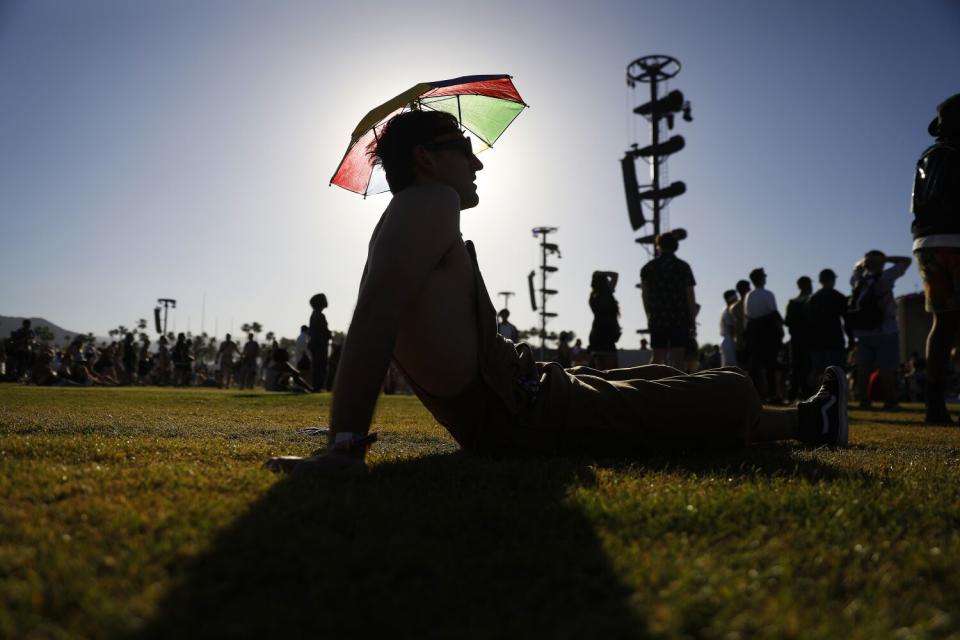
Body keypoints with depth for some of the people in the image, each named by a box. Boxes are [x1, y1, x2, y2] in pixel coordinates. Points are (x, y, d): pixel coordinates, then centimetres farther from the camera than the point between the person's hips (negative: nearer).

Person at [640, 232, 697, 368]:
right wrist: (693, 323, 2)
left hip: (657, 320, 2)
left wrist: (649, 316, 10)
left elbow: (644, 294, 3)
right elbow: (690, 297, -2)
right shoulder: (683, 267, 0)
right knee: (677, 361, 1)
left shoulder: (648, 267, 6)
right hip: (680, 320, -2)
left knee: (657, 360, 8)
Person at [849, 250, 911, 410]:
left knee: (863, 368, 3)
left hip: (862, 333, 5)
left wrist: (863, 261, 15)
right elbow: (906, 260, 4)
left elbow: (856, 267, 31)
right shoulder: (885, 277, -7)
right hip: (885, 332, -4)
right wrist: (883, 258, 4)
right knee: (886, 369, -2)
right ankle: (890, 402, -1)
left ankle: (863, 400, 2)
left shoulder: (857, 280, 7)